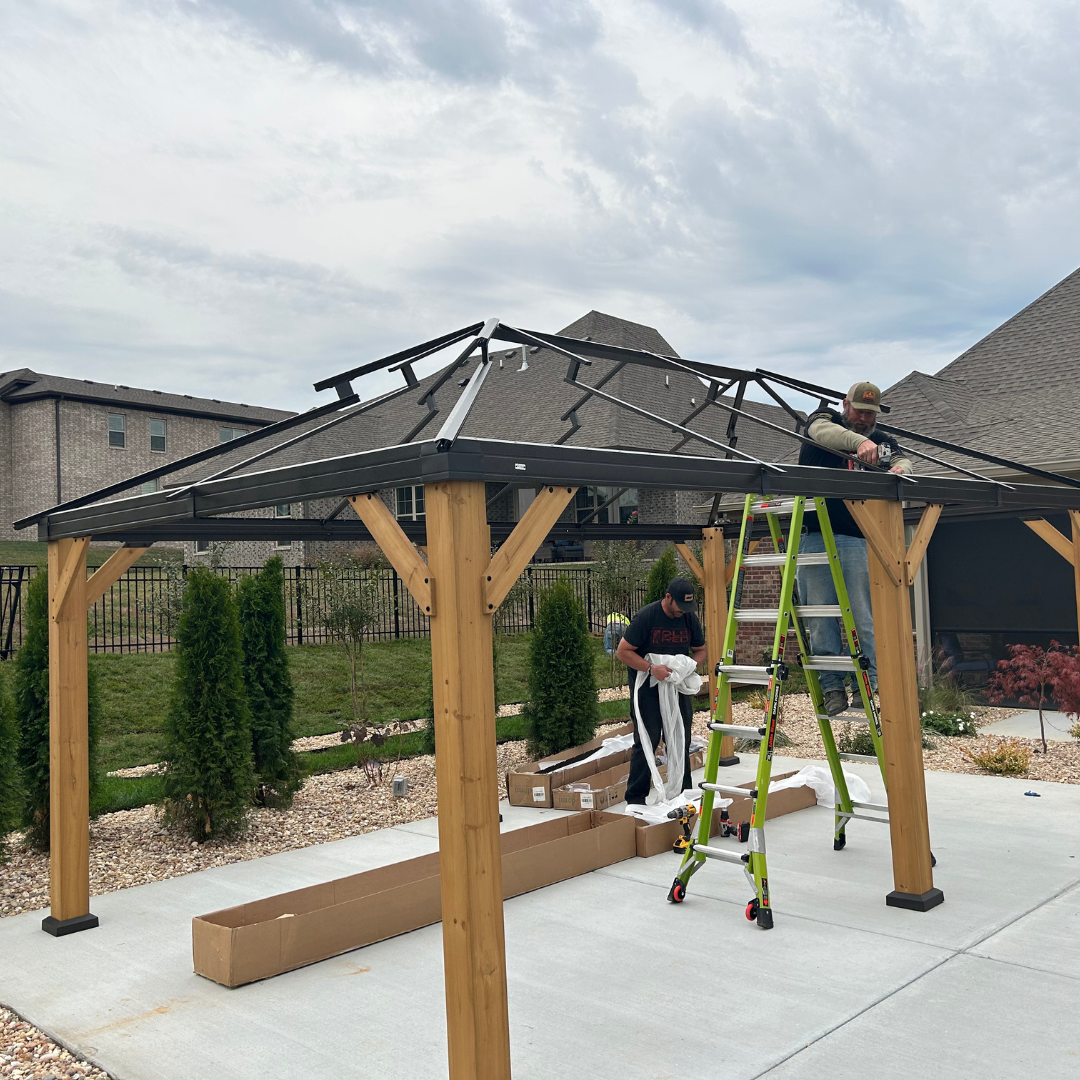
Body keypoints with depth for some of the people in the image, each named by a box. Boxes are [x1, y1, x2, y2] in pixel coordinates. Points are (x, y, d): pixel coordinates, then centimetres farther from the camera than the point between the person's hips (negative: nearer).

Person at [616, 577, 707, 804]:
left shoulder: (690, 618, 0)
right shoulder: (646, 617, -15)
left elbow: (700, 651, 13)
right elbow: (623, 651, -14)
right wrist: (651, 668, -24)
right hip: (647, 686, -5)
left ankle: (683, 793, 22)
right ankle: (636, 798, 3)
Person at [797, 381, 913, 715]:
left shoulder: (882, 441, 18)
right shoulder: (824, 422, 10)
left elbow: (903, 462, 0)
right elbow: (822, 431, -14)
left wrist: (899, 468, -25)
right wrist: (859, 442, -33)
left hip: (858, 540, 1)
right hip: (814, 536, -1)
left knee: (863, 616, -5)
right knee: (819, 613, -3)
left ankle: (867, 684, -1)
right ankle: (832, 687, 2)